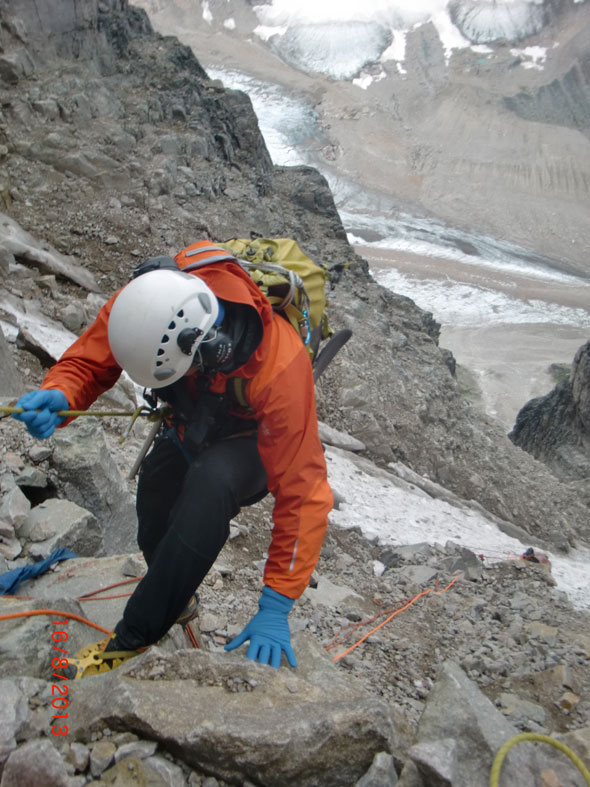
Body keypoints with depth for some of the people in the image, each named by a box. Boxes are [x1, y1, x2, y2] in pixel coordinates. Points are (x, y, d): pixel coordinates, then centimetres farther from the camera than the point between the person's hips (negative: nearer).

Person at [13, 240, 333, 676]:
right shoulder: (145, 302, -30)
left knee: (210, 484, -35)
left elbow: (302, 491, -36)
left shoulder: (278, 370, -42)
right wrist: (58, 396, -40)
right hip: (194, 424, 6)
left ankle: (131, 640, -20)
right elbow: (89, 359, -15)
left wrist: (275, 608, -36)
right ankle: (176, 601, 39)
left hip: (254, 439, -5)